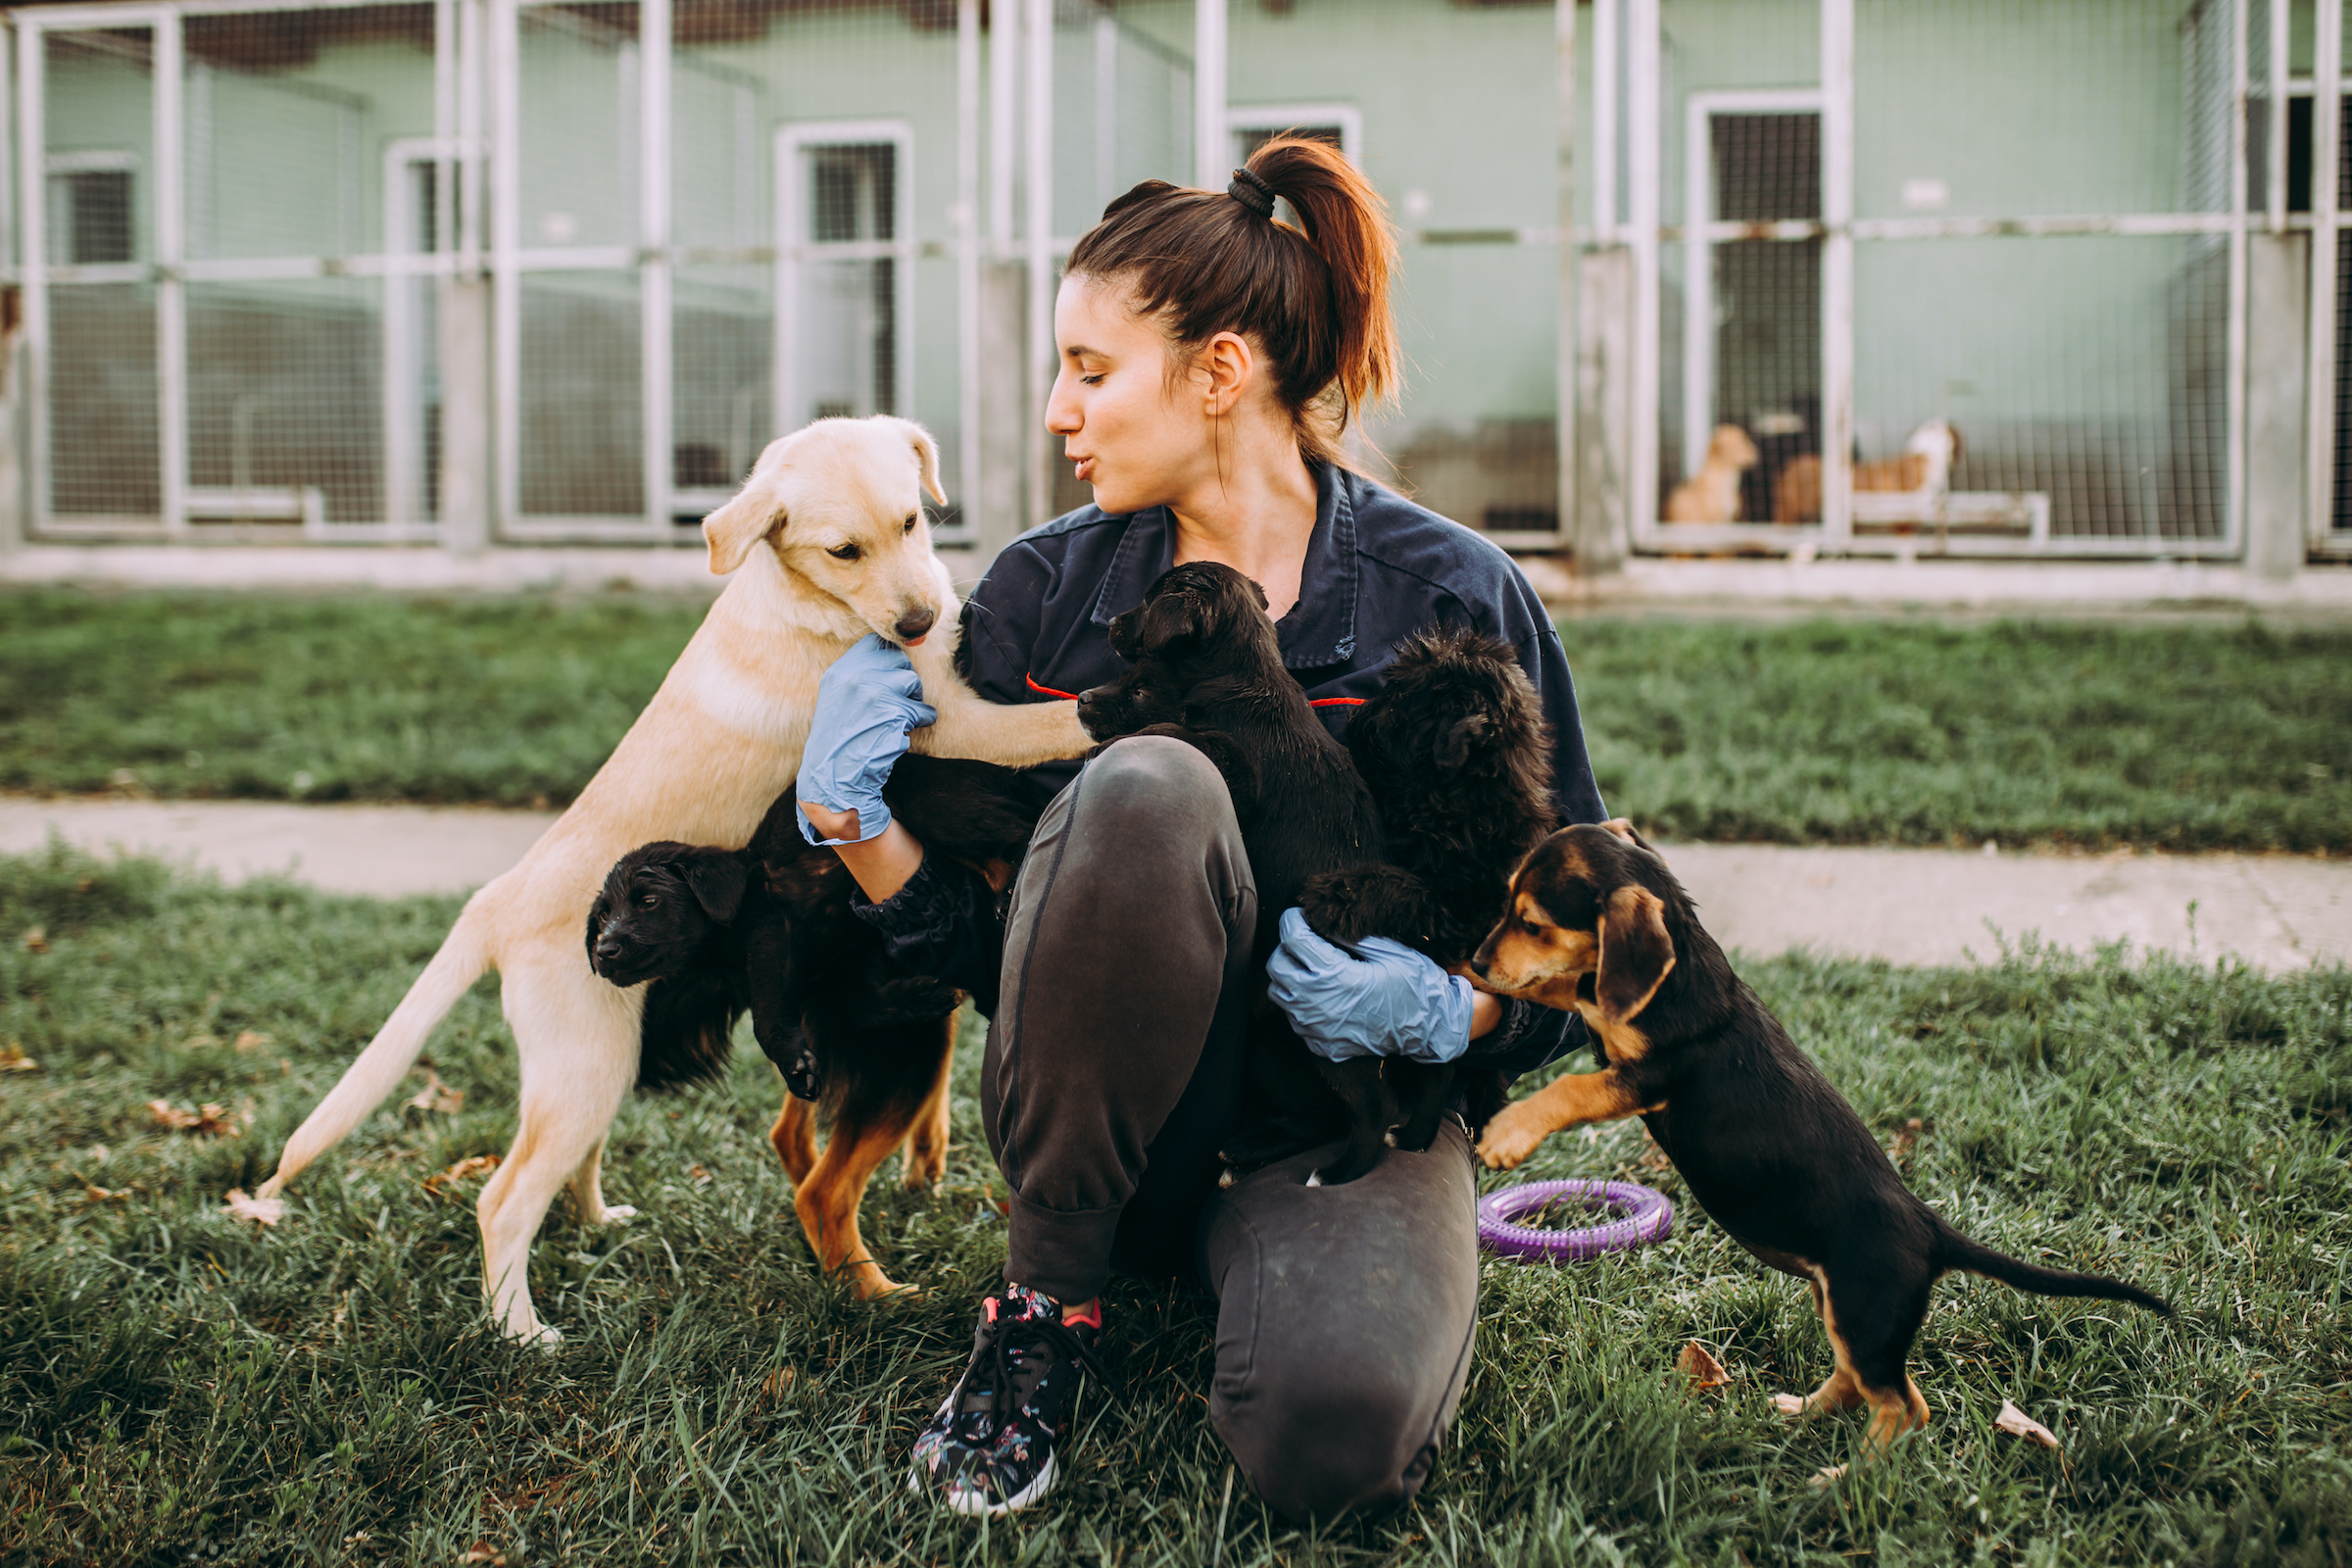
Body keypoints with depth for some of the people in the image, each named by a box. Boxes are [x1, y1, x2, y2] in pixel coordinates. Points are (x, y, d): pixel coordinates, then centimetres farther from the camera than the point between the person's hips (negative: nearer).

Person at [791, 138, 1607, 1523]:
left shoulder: (1450, 597, -6)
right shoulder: (1046, 591, 0)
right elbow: (972, 943, 2)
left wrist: (1446, 1010, -21)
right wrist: (856, 821, -16)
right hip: (1104, 1130, 1)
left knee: (1333, 1432, -35)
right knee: (1146, 787, -31)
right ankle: (1047, 1301, -13)